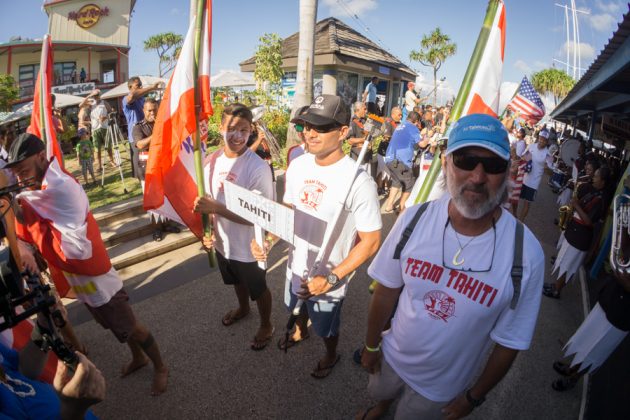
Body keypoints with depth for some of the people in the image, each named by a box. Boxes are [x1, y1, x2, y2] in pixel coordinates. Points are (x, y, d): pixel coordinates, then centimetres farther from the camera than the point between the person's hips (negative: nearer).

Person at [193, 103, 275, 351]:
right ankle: (242, 309, 62)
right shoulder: (211, 160, -7)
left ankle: (266, 326, 47)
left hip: (249, 247, -6)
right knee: (237, 281, 32)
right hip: (223, 242, 6)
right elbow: (206, 201, 6)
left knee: (258, 289, 19)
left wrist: (216, 208, -34)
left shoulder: (258, 168, -27)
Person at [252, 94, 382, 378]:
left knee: (326, 329, 23)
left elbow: (371, 241, -22)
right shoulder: (298, 166, -9)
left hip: (328, 279, -5)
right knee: (298, 308, 34)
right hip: (295, 267, 6)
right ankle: (300, 332, 68)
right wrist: (268, 241, -11)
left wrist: (330, 279, -25)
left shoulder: (358, 181, -29)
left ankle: (331, 355, 57)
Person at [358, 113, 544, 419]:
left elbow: (509, 342, -13)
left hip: (442, 387, -2)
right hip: (392, 356, 3)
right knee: (380, 393, 32)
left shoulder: (526, 255, -27)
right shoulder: (414, 219, -22)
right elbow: (387, 289, -10)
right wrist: (371, 344, 0)